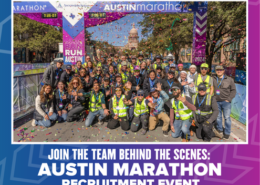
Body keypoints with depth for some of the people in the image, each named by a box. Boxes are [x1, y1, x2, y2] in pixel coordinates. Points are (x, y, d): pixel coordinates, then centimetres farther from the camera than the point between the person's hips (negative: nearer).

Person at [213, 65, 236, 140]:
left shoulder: (229, 79, -1)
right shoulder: (213, 79, 6)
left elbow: (233, 90, 1)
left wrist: (229, 99, -7)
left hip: (226, 102, -2)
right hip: (216, 102, 3)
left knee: (227, 117, 1)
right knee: (218, 116, 13)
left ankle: (227, 132, 14)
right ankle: (219, 129, 30)